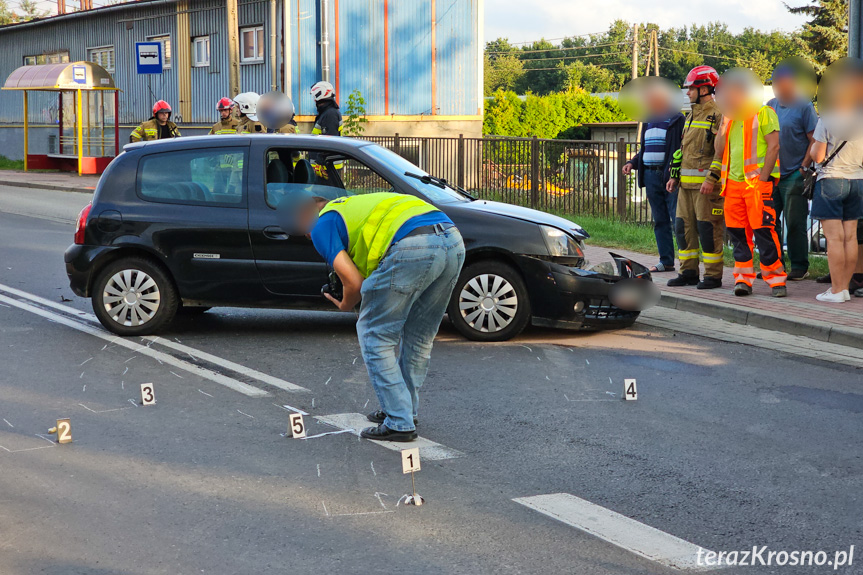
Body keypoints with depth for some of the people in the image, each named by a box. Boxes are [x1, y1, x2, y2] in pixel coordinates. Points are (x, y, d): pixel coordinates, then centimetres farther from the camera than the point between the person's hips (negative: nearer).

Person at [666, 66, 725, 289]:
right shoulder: (691, 116, 19)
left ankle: (713, 276, 2)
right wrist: (675, 176, 20)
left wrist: (711, 178, -23)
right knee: (684, 227, 10)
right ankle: (688, 272, 17)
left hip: (706, 184, -9)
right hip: (686, 184, 9)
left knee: (708, 229, -5)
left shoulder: (718, 115, -10)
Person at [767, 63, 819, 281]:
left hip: (794, 175, -6)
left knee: (795, 223, -3)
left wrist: (804, 168, -12)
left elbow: (815, 140, -6)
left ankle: (800, 267, 6)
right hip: (771, 175, 6)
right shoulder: (770, 106, 12)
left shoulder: (804, 106, -5)